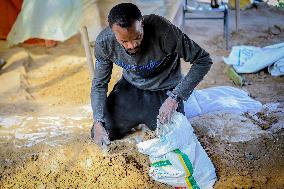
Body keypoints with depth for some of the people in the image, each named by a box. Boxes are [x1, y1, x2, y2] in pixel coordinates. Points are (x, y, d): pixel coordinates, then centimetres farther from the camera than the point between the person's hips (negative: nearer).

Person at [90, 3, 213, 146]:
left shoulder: (162, 31, -35)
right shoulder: (104, 43, -23)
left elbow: (204, 60, -28)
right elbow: (100, 84, -8)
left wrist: (175, 98, -35)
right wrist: (98, 123, -19)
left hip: (164, 91, -2)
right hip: (130, 88, 3)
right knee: (98, 135, 1)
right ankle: (137, 119, 27)